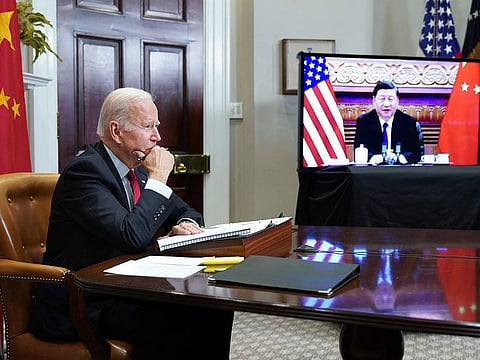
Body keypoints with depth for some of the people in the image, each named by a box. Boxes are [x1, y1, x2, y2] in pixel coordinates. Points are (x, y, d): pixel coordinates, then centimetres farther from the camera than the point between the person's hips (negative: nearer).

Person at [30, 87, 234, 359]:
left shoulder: (137, 168, 8)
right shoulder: (84, 171, -17)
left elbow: (184, 210, 19)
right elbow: (133, 236, -29)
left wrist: (185, 224, -6)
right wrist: (158, 179, -17)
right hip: (78, 306, -8)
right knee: (173, 321, -29)